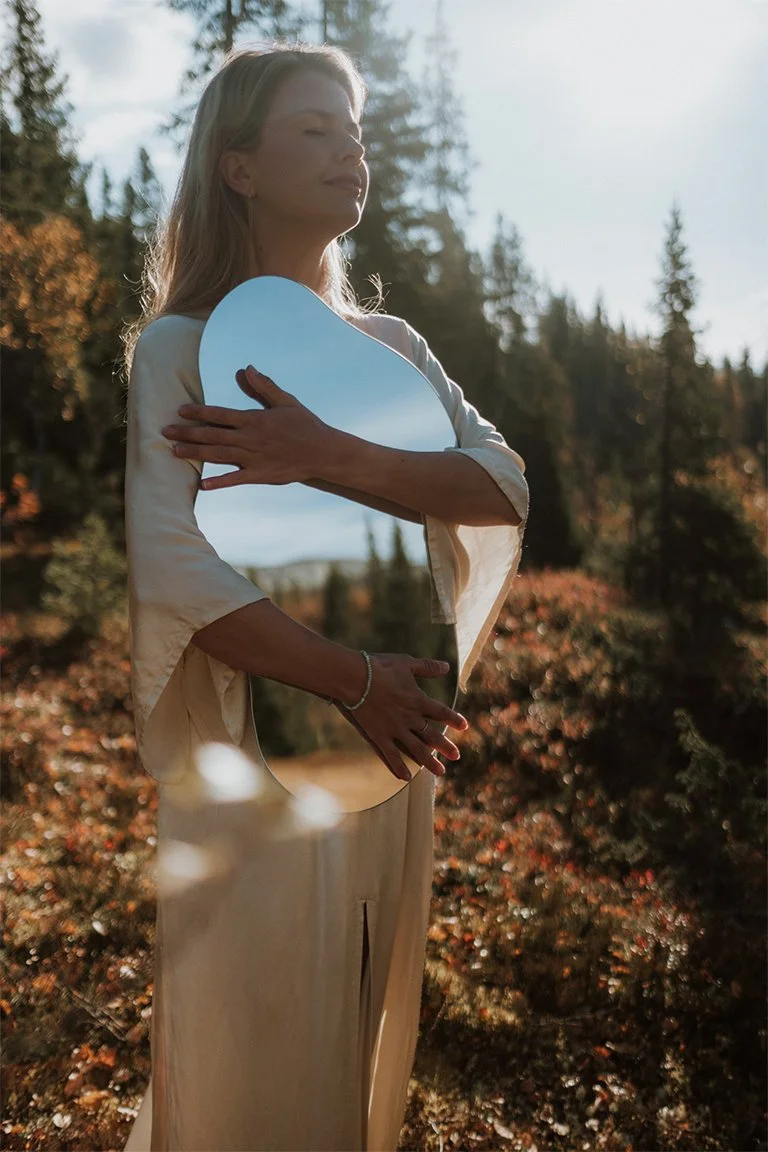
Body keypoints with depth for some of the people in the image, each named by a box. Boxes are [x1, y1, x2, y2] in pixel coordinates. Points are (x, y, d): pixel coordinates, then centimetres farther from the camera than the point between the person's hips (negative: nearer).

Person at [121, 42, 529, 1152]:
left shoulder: (392, 343, 10)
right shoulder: (177, 348, -6)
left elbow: (506, 486, -7)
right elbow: (172, 568, -19)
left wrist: (326, 455, -20)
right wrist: (358, 680, -21)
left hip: (396, 737, 5)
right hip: (249, 747, -5)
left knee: (371, 1020, 18)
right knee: (251, 1034, 7)